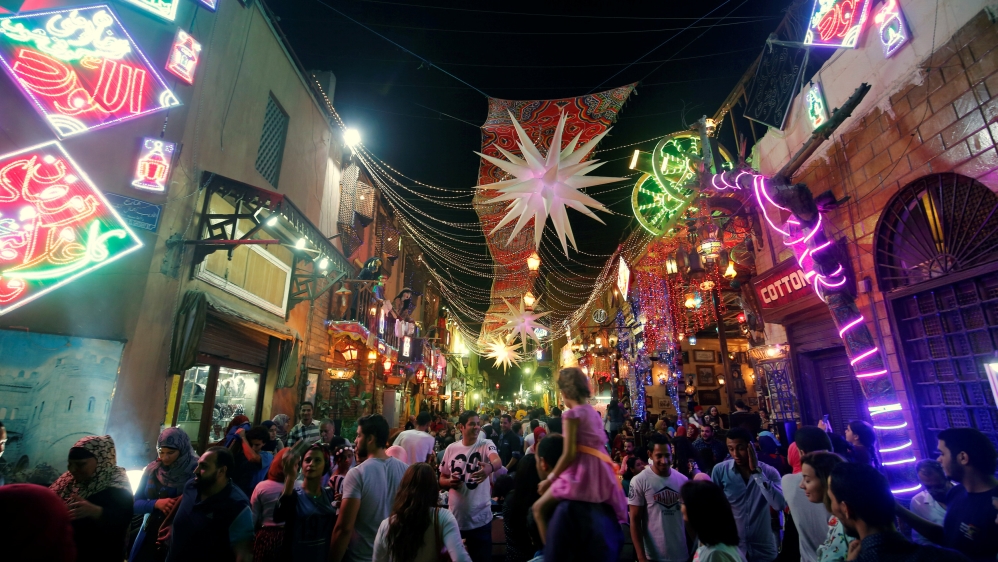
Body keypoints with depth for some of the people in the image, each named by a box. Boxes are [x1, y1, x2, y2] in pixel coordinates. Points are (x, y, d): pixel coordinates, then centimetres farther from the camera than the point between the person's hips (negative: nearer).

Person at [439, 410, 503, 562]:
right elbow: (442, 479, 9)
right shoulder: (451, 448, -1)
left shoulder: (486, 445, -9)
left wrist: (490, 467, -53)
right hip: (455, 518, 3)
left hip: (480, 518, -3)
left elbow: (498, 461, -31)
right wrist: (449, 482, -14)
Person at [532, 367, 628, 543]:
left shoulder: (572, 414, -11)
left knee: (539, 508, 3)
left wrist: (550, 478, -5)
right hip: (600, 472, 9)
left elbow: (569, 454, -17)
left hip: (582, 472, -9)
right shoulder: (594, 412, 13)